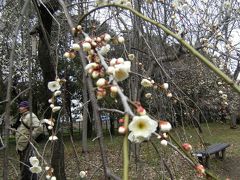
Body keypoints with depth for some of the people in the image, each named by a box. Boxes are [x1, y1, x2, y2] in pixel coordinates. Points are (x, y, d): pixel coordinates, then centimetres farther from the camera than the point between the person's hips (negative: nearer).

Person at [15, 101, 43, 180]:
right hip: (21, 146, 10)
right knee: (23, 168, 18)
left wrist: (30, 138, -21)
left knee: (27, 168, -6)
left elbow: (39, 127, -27)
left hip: (26, 147, -10)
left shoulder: (30, 116, -13)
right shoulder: (22, 117, 17)